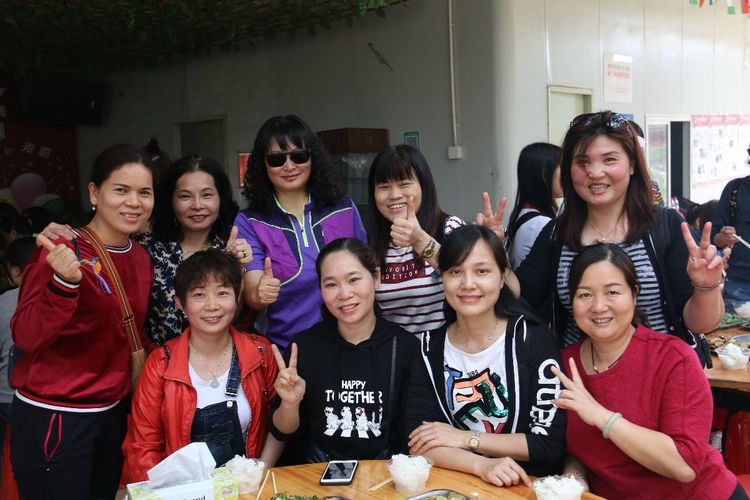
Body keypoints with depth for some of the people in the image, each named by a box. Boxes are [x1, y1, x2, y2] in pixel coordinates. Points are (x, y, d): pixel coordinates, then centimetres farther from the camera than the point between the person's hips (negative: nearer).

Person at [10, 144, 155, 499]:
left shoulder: (140, 256, 4)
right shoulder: (63, 250, -16)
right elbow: (25, 337, -21)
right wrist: (64, 282, -34)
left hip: (113, 412, 6)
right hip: (53, 418, -6)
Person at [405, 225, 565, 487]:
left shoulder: (534, 339, -7)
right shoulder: (429, 346, 0)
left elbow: (550, 444, -9)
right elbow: (417, 442, -7)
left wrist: (464, 438, -10)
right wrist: (481, 465, -22)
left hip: (525, 485, -1)